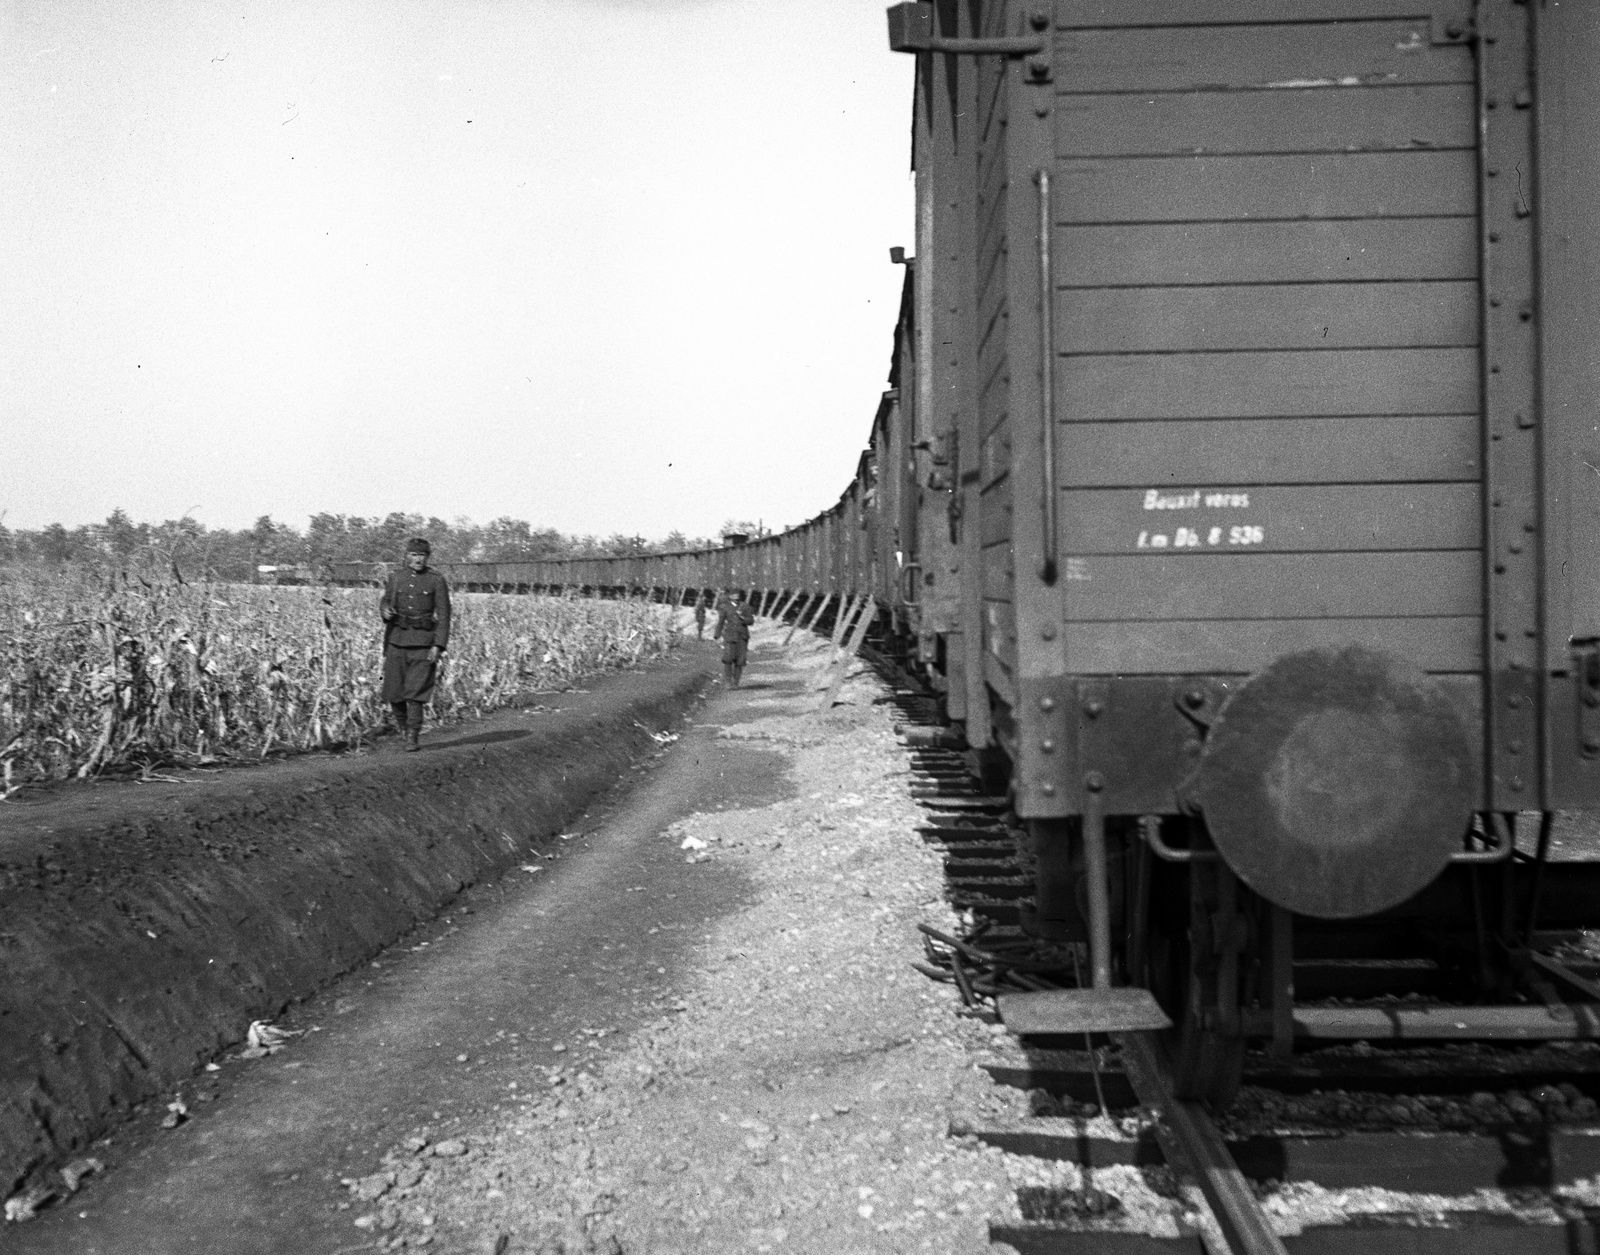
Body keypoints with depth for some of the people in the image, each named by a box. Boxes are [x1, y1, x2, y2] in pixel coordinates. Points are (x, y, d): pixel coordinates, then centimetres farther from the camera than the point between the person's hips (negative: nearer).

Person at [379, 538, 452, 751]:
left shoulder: (436, 581, -2)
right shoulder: (395, 577, 7)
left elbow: (443, 615, -3)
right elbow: (385, 600, 21)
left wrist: (438, 646, -11)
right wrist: (385, 610, -5)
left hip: (423, 642, -3)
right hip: (396, 639, 3)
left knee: (415, 692, -7)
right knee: (393, 692, 4)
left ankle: (412, 738, 1)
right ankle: (403, 723, 32)